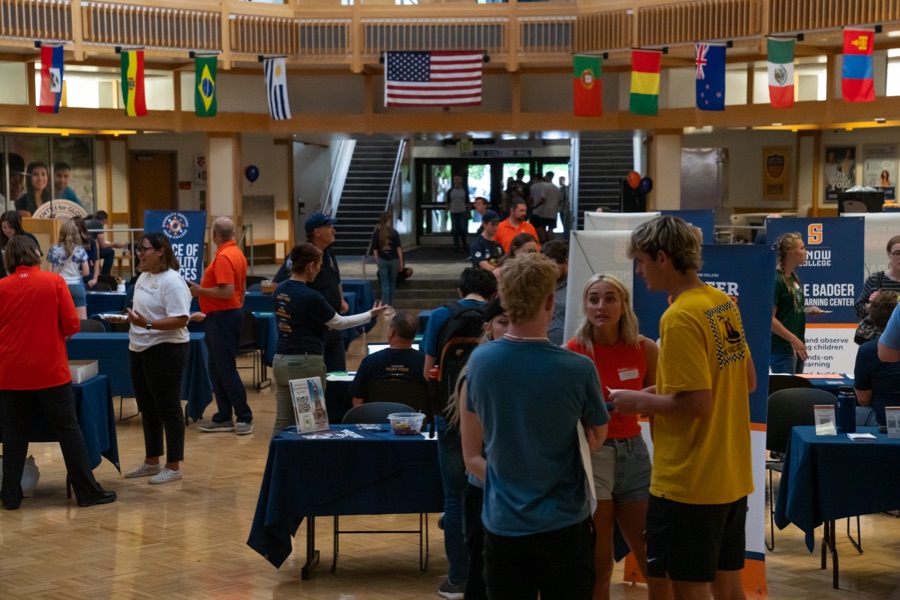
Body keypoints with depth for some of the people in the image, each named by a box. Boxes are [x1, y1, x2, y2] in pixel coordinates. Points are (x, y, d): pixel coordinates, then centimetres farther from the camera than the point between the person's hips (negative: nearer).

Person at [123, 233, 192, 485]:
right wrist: (129, 319, 7)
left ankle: (173, 466, 8)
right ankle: (151, 462, 27)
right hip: (140, 350, 10)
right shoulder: (144, 277, 11)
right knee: (147, 408, 16)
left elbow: (180, 320, -25)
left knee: (168, 408, -1)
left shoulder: (172, 281, -18)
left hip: (165, 351, -10)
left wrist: (148, 324, -32)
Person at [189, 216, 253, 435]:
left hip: (222, 317, -10)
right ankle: (223, 417, 17)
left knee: (226, 370, -4)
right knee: (216, 369, 13)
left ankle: (244, 417, 1)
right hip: (233, 312, 10)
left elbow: (227, 291, -27)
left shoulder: (224, 257, -19)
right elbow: (240, 288, 20)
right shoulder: (237, 253, 12)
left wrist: (200, 291, -16)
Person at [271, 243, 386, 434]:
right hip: (305, 362, -7)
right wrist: (370, 314, 7)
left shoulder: (280, 290, 5)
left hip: (281, 361, 7)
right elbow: (339, 323, -3)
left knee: (283, 422, 10)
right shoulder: (310, 296, -17)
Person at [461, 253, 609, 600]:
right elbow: (597, 438, 2)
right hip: (562, 524, -3)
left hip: (502, 523, 3)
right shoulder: (578, 370, -17)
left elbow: (472, 456, 3)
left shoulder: (479, 361, -8)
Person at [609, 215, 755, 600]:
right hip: (732, 477, 9)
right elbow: (748, 382, 15)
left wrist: (640, 402, -9)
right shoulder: (724, 304, 7)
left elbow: (697, 403, -23)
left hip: (687, 482, -9)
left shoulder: (679, 318, -19)